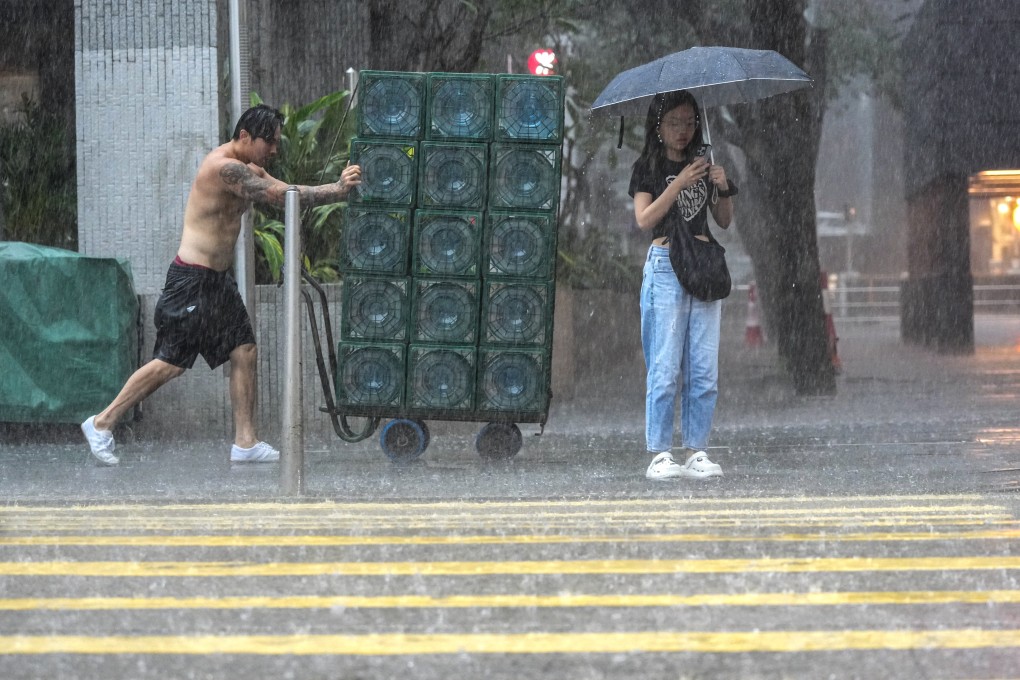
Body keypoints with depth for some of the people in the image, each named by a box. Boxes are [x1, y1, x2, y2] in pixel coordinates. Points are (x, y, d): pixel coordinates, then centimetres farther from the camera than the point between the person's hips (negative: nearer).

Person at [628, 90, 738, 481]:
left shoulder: (703, 164, 16)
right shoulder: (648, 167, 4)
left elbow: (724, 221, 14)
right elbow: (644, 219, -9)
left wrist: (723, 189, -4)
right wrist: (679, 184, -16)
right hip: (665, 267, -5)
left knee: (704, 370, 1)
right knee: (665, 368, -8)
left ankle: (696, 452, 5)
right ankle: (659, 455, -7)